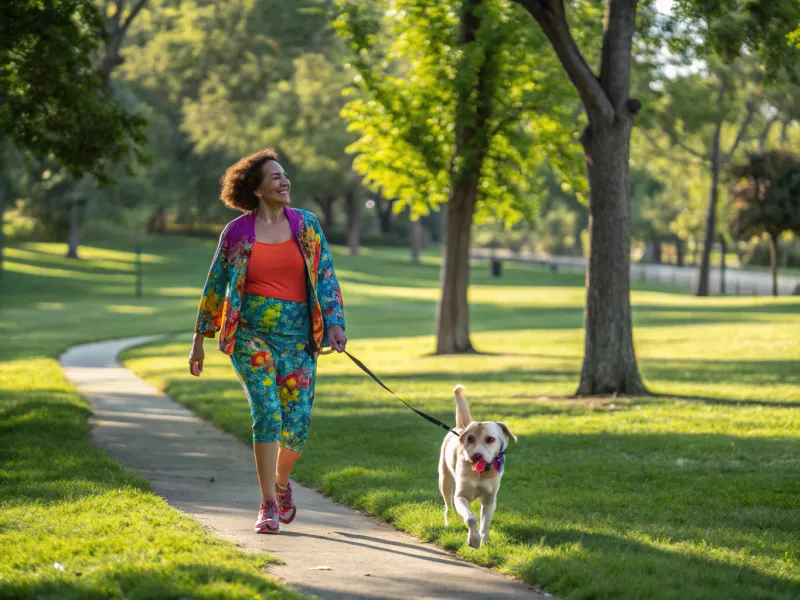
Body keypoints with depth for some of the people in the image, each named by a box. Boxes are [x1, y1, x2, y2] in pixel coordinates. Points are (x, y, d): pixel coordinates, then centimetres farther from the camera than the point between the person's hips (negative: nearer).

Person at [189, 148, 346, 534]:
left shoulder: (306, 224, 5)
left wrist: (334, 323, -9)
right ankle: (268, 506, -6)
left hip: (298, 336, 2)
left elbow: (326, 277, 5)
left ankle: (281, 482, 29)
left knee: (297, 422, -1)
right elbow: (215, 287, 7)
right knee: (267, 413, -13)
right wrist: (199, 340, 9)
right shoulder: (236, 233, 0)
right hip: (251, 333, -2)